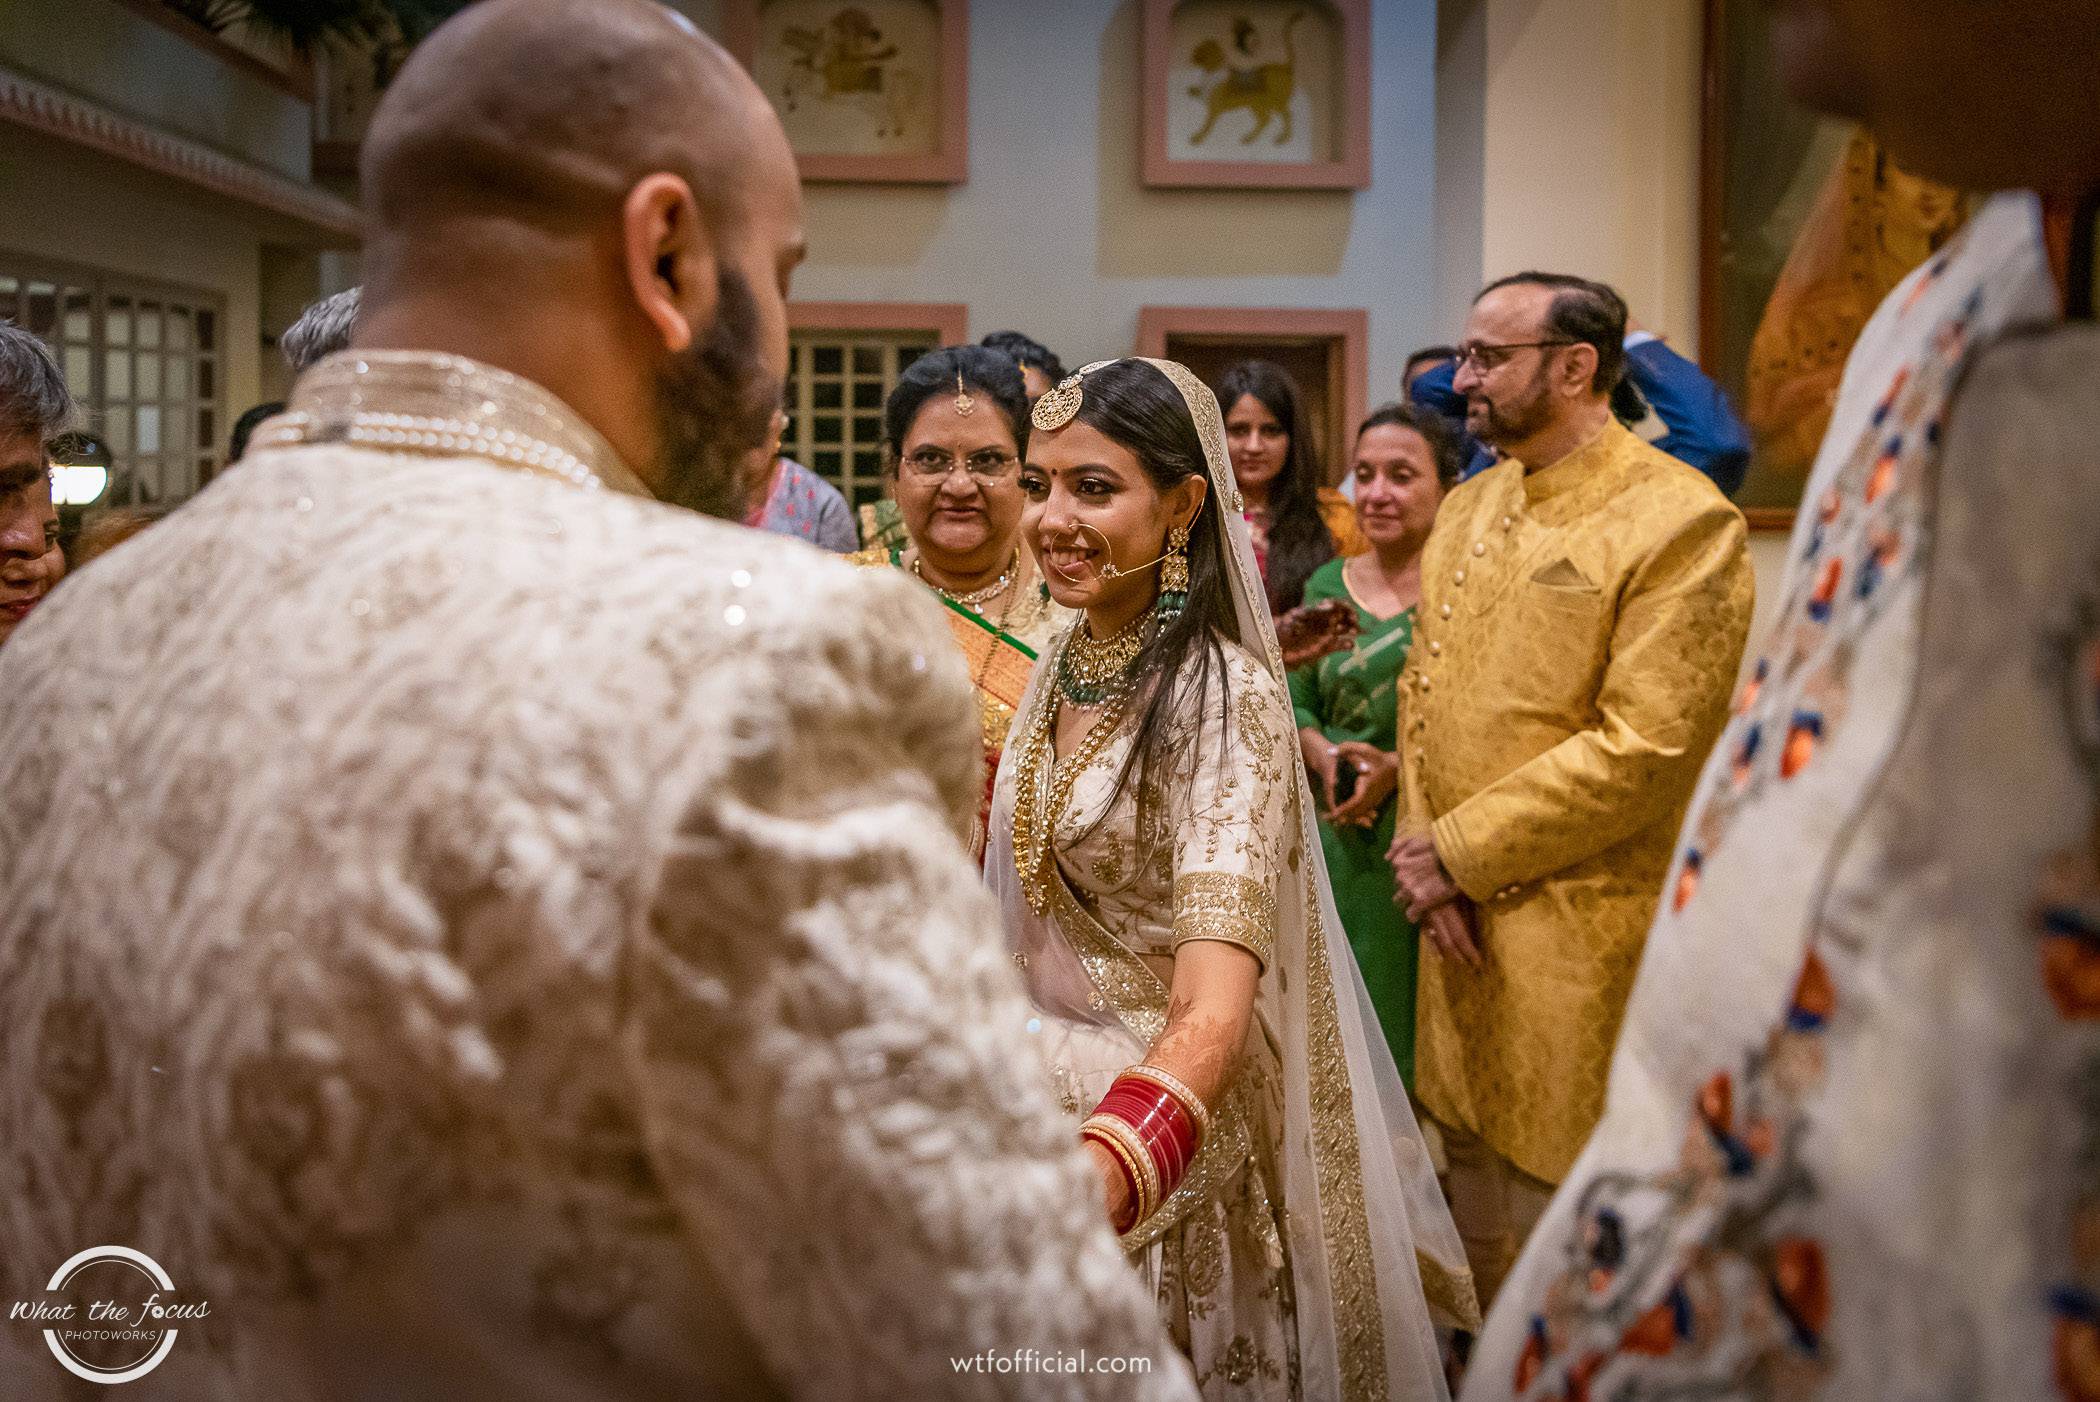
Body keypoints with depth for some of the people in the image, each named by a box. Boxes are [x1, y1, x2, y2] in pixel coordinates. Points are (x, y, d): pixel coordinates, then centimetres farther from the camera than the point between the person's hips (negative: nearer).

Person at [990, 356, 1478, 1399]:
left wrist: (1090, 1184, -53)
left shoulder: (1221, 694, -24)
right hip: (1064, 1059, 7)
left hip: (1175, 1099, -7)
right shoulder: (1066, 657, 0)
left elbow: (1211, 1011, -37)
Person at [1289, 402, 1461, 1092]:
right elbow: (1296, 702, 11)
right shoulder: (1328, 585, 10)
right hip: (1342, 838, 5)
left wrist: (1399, 765, -20)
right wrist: (1321, 751, -9)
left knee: (1420, 1022, 1)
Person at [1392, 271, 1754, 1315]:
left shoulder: (1681, 522, -13)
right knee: (1476, 1219, 20)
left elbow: (1644, 749, -19)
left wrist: (1462, 852, -14)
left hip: (1580, 938, -7)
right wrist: (1423, 848, -3)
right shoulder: (1467, 506, 13)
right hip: (1459, 920, 7)